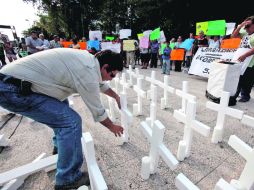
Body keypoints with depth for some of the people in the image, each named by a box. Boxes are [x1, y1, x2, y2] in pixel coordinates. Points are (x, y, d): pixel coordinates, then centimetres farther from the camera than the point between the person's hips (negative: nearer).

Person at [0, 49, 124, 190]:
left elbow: (99, 83, 25)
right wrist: (112, 127, 8)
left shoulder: (89, 59, 7)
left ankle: (60, 145, 40)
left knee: (61, 109, 24)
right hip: (12, 88, -11)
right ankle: (67, 178, 4)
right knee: (71, 121, -15)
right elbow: (97, 111, -10)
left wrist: (116, 96, 35)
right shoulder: (87, 73, -21)